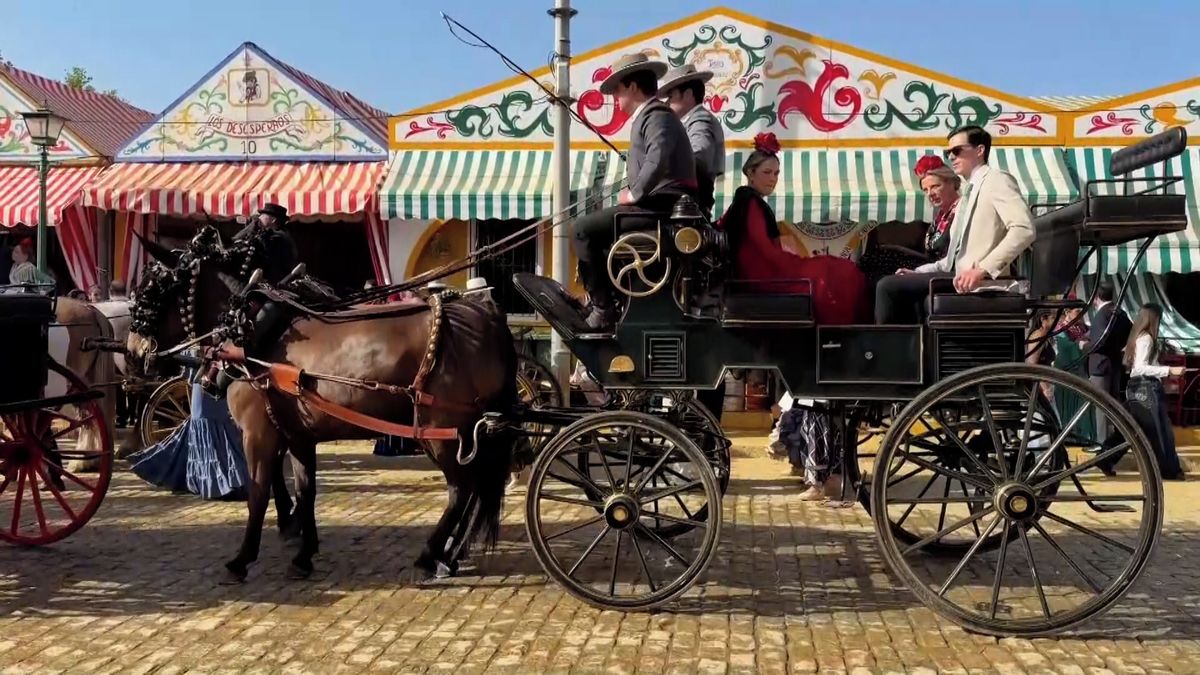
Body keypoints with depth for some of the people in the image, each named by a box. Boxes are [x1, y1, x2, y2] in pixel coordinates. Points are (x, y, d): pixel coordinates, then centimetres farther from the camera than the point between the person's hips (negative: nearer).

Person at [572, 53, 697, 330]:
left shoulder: (656, 115, -10)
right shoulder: (650, 115, 23)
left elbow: (658, 159, -29)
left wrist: (634, 195, -19)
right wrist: (631, 191, 4)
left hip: (662, 208, -11)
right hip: (661, 206, 11)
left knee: (584, 228, -11)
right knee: (596, 227, 23)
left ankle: (604, 309, -10)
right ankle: (610, 297, 18)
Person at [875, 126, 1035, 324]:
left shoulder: (997, 180, -4)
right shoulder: (971, 191, 25)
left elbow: (1024, 229, -20)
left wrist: (982, 269, -28)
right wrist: (919, 272, 12)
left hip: (976, 281, -10)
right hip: (960, 277, 10)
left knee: (889, 286, -14)